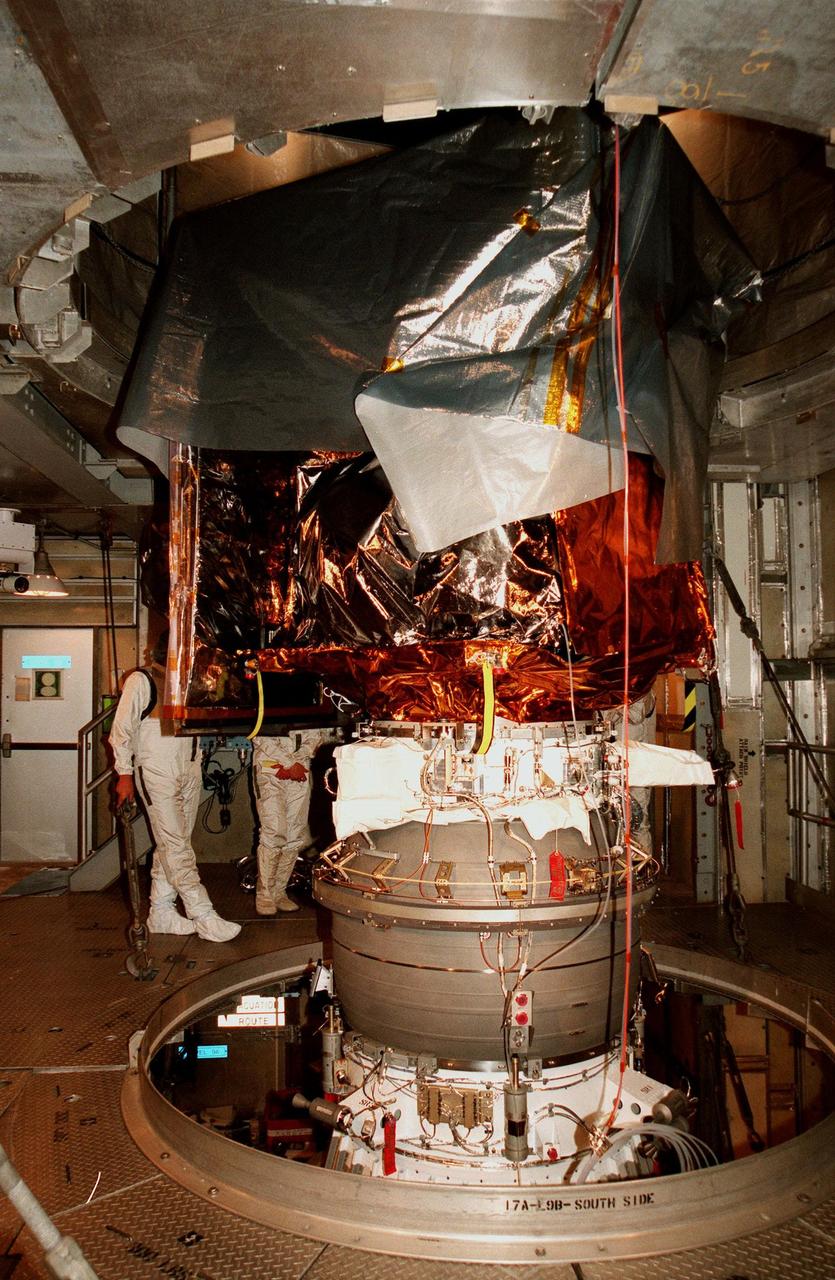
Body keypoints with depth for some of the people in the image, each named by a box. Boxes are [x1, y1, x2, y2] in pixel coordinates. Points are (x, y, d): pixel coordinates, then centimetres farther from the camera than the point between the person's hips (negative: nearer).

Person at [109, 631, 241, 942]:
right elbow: (122, 730, -4)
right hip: (156, 774, -7)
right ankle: (204, 917, -9)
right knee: (176, 846, -8)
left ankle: (161, 913, 18)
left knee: (171, 845, 9)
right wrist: (124, 774, -8)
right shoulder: (141, 680, -3)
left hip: (188, 772, 7)